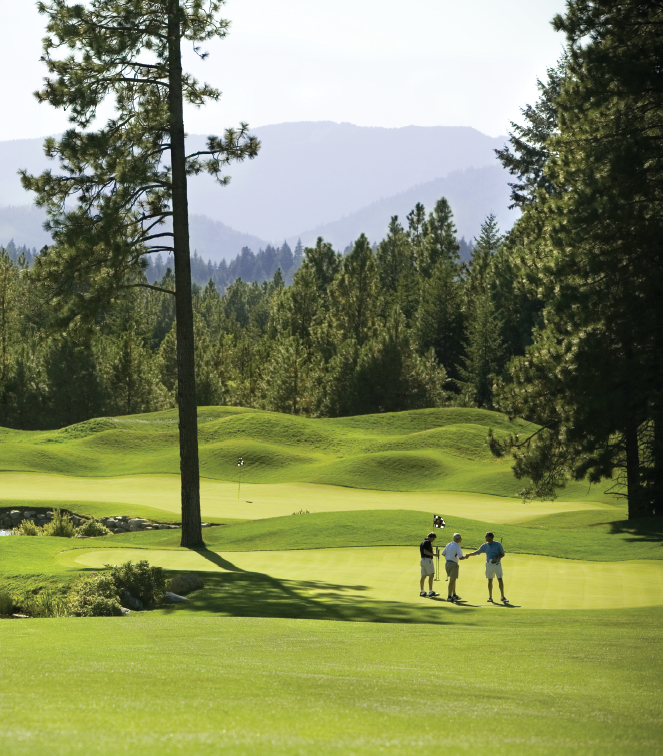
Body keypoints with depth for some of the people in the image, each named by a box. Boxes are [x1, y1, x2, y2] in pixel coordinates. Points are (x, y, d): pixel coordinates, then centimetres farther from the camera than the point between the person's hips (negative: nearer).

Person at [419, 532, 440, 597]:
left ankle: (421, 591, 14)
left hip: (422, 559, 10)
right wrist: (433, 554, -16)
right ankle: (430, 591, -19)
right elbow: (425, 551, -22)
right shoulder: (428, 542, -11)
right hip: (427, 559, -10)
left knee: (423, 576, 12)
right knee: (431, 575, -12)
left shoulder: (422, 542, 18)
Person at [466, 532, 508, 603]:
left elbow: (502, 554, -1)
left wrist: (498, 558, -19)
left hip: (497, 564, -3)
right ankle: (490, 597, 12)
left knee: (500, 580, -8)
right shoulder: (484, 546, 5)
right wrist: (469, 555, 2)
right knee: (490, 580, 6)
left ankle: (503, 597, -4)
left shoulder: (498, 545, -5)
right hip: (489, 564, 3)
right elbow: (477, 552, 12)